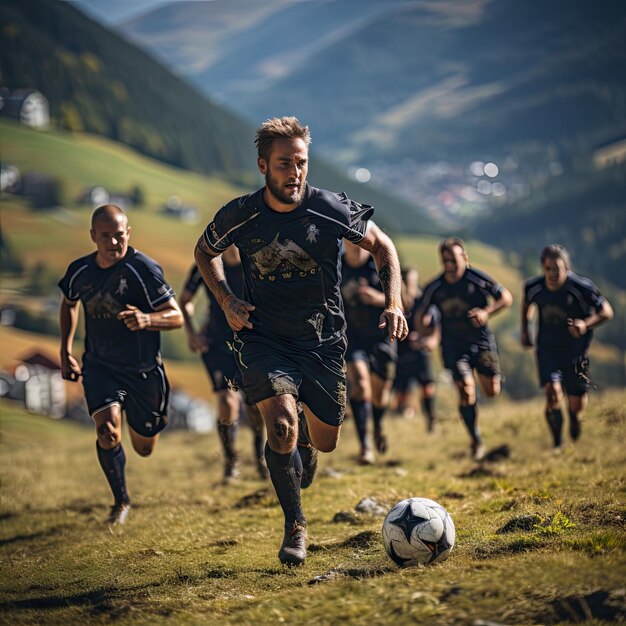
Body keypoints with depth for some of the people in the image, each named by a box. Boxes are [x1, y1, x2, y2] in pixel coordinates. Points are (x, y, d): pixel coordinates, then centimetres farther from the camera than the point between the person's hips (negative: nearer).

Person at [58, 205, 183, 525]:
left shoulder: (143, 269, -19)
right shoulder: (80, 270, -5)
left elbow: (176, 316, -17)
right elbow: (69, 303, 18)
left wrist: (147, 319, -38)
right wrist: (65, 352, 12)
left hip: (143, 370, -2)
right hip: (99, 366, 2)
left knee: (144, 449, 13)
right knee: (107, 431, -24)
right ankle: (121, 502, 0)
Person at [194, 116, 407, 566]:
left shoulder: (332, 210, -13)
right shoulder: (240, 216, -10)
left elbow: (382, 246, 2)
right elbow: (205, 251, 11)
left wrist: (394, 304, -10)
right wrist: (227, 301, -3)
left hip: (322, 341, 1)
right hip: (264, 339, -1)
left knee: (325, 441, 8)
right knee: (281, 423, -24)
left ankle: (303, 438, 49)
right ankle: (295, 526, -5)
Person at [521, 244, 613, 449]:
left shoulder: (581, 287, -21)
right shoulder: (533, 287, -12)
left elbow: (606, 311, -12)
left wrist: (586, 324, -29)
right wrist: (524, 330, 13)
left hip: (576, 350, -1)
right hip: (547, 348, 1)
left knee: (577, 405, 5)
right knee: (553, 393, -22)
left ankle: (574, 417, 45)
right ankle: (557, 442, -4)